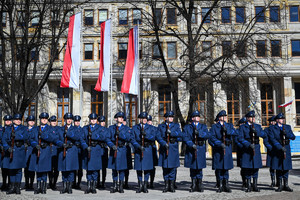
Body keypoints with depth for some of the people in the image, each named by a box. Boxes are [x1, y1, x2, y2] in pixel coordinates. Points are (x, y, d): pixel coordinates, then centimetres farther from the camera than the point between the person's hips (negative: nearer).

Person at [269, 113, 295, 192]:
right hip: (277, 150, -2)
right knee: (278, 168, 0)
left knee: (286, 168, 3)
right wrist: (280, 147, -17)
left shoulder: (287, 127, 13)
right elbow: (272, 139, -8)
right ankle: (280, 186, 7)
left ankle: (286, 185, 11)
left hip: (287, 150, 3)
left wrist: (286, 134, -14)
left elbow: (293, 137, 5)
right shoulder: (272, 128, 3)